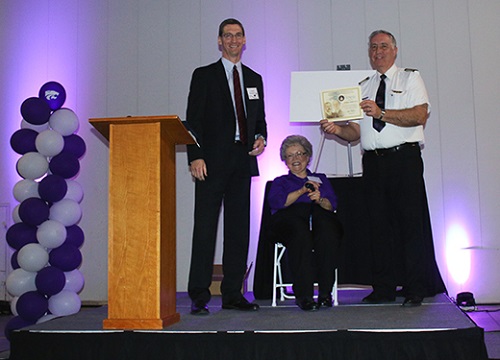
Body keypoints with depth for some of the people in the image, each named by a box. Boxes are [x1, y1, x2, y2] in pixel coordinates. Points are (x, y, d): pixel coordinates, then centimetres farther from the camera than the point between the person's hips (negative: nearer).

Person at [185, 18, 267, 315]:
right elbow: (193, 119, -2)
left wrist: (261, 138, 1)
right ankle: (199, 297, 0)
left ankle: (233, 294, 14)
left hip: (243, 161, 5)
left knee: (239, 229, 6)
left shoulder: (254, 78, 19)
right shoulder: (204, 76, 5)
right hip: (212, 162, -4)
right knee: (205, 228, -6)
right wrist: (195, 156, -13)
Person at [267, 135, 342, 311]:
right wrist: (302, 191, -4)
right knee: (300, 230, -40)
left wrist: (319, 199, -8)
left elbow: (332, 204, 14)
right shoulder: (280, 181, 31)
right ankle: (304, 294, -41)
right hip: (288, 219, -1)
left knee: (326, 224, -38)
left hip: (319, 214, 1)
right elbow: (276, 201, 7)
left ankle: (325, 291, -39)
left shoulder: (321, 179, 33)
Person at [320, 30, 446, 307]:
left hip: (404, 159, -4)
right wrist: (337, 129, -7)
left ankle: (416, 290, 1)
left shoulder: (410, 78, 8)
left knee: (410, 222, -6)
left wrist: (381, 113, -17)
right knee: (378, 224, 4)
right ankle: (383, 289, 12)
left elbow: (420, 115, -9)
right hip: (373, 161, 4)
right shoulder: (363, 87, 20)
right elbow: (356, 131, 14)